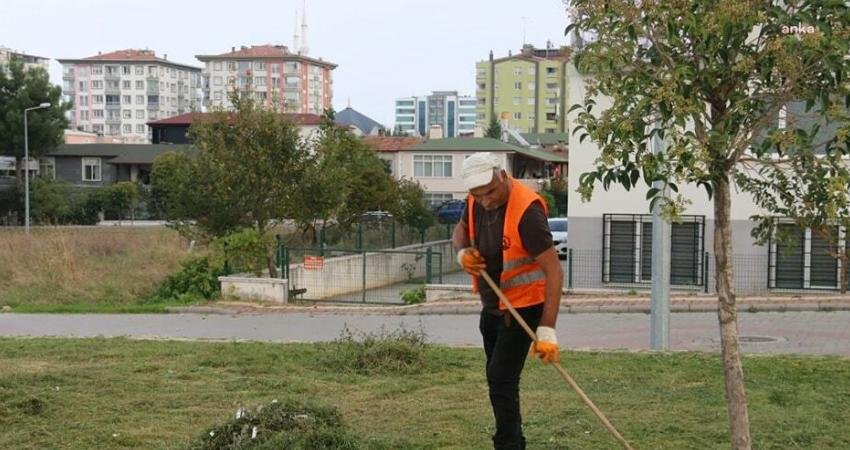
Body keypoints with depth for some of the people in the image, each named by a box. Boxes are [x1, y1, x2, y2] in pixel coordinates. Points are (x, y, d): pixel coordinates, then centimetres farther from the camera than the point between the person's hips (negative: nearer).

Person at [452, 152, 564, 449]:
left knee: (501, 379, -13)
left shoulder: (526, 210, -29)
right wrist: (462, 252, -9)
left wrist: (546, 329, -36)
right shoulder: (476, 201, -6)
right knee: (499, 379, 17)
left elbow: (553, 271, -31)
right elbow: (461, 229, 16)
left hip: (523, 306, -8)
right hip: (491, 305, 8)